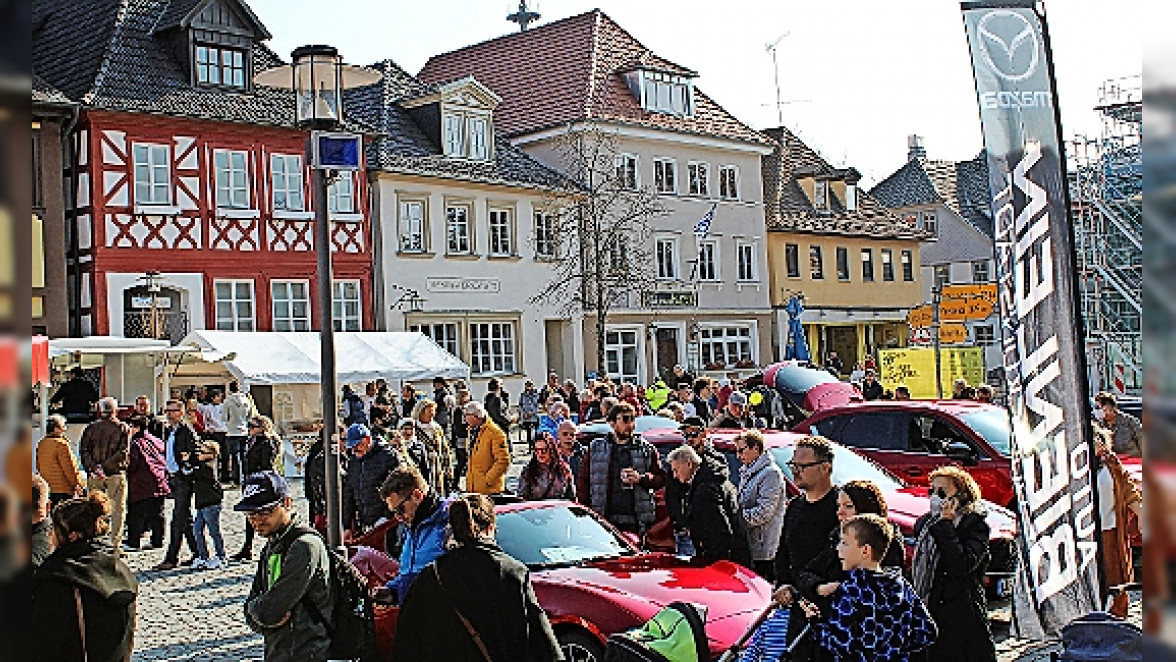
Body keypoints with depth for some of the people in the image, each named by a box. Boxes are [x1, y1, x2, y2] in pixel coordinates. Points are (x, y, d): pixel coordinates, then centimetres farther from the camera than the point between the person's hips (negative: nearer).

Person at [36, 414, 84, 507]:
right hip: (63, 489, -8)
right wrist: (76, 484, -8)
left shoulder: (41, 444, 10)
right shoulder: (61, 444, -16)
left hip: (46, 488, 8)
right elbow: (69, 467, -16)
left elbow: (38, 466, 18)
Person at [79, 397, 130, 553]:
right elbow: (123, 452, -11)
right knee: (118, 509, 3)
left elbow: (83, 451, -2)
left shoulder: (91, 428, 6)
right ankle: (115, 544, -1)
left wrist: (94, 468, -8)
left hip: (95, 476, 3)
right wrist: (105, 467, -11)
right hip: (116, 475, -3)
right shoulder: (122, 428, -1)